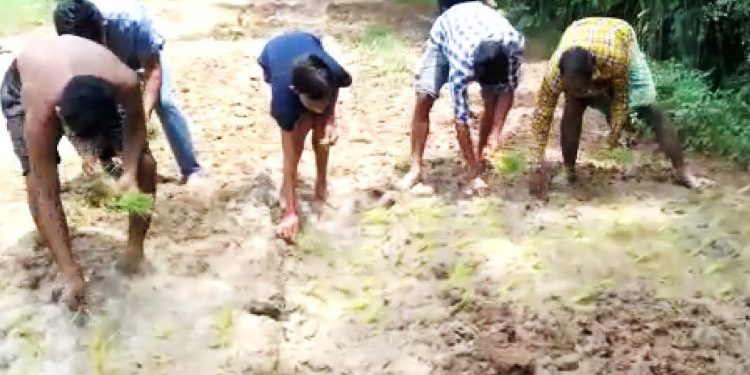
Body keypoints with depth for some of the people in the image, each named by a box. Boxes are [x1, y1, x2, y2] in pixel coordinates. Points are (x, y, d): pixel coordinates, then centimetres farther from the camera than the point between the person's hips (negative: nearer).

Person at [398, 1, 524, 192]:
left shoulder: (514, 43, -38)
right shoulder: (461, 64, -44)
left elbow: (508, 89, -20)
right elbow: (461, 120, -38)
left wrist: (496, 131, -29)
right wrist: (473, 171, -35)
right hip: (444, 34, -3)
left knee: (493, 100, -12)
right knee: (424, 99, -17)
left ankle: (480, 156, 7)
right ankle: (415, 169, -9)